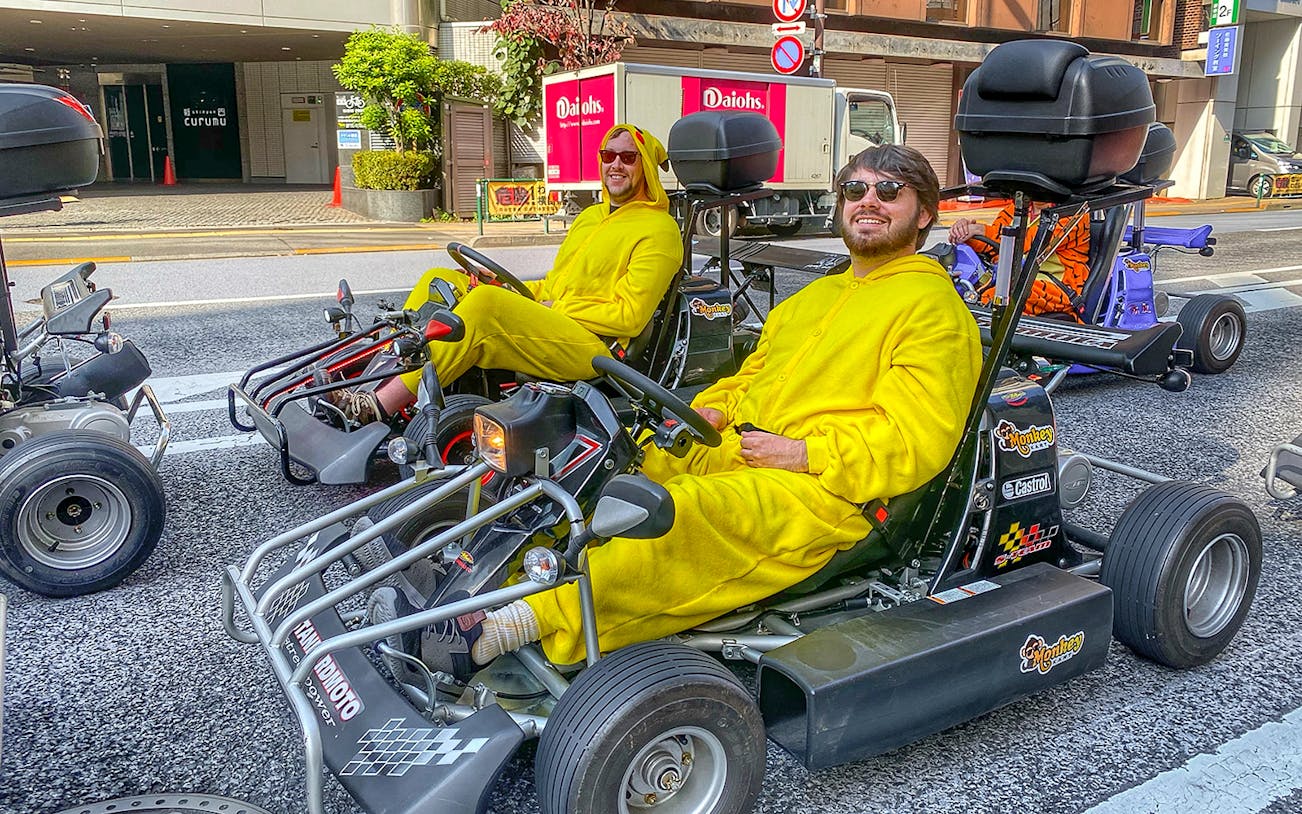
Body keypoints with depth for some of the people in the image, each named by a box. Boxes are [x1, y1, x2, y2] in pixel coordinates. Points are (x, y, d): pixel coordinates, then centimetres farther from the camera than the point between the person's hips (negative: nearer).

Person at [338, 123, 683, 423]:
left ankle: (380, 406, -34)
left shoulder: (659, 229, 0)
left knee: (486, 301, -32)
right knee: (441, 280, -4)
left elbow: (630, 317, -10)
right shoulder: (590, 215, 26)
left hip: (592, 346, -8)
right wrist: (504, 286, 9)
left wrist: (554, 311, -10)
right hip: (548, 325, 9)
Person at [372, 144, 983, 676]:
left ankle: (507, 626, -42)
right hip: (729, 451, 8)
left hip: (816, 489, -8)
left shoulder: (935, 310, 1)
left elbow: (915, 443, -11)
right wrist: (707, 411, 8)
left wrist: (803, 452, -17)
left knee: (684, 516, -35)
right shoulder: (814, 297, 27)